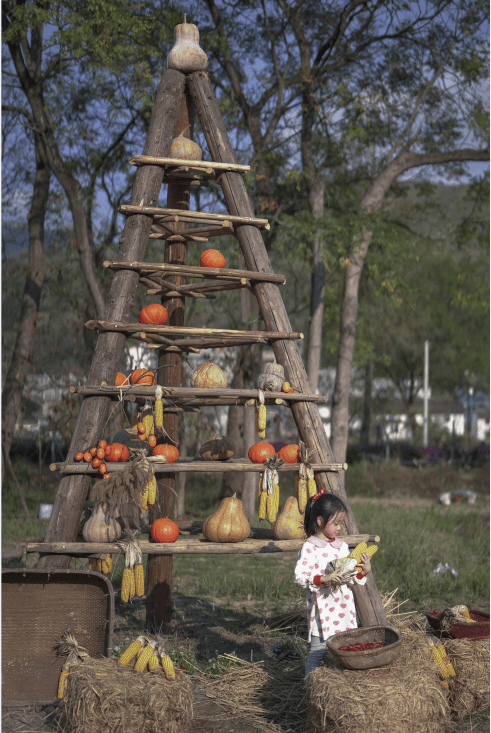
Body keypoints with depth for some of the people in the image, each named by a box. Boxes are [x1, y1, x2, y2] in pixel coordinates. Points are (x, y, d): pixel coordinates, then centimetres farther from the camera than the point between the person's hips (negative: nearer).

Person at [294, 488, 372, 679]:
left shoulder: (341, 546, 12)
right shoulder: (310, 547, -10)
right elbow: (300, 577, -18)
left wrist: (363, 572, -1)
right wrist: (323, 579, -29)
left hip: (344, 607, 6)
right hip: (322, 609, -6)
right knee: (318, 648, -3)